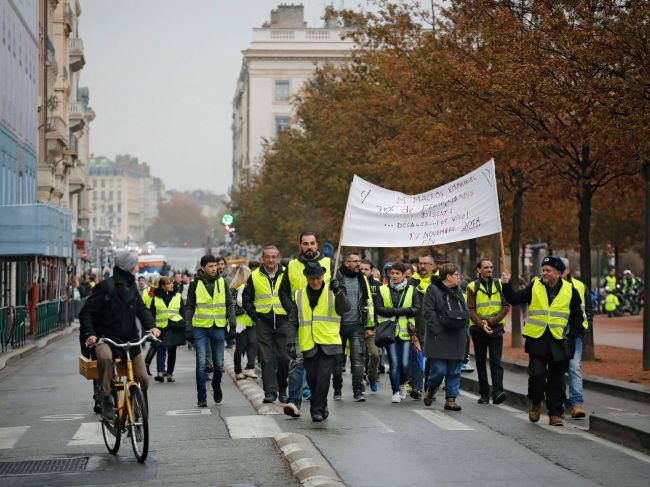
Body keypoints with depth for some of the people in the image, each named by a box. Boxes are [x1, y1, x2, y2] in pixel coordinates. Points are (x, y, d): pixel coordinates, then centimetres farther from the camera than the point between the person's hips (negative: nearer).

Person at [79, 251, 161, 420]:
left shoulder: (131, 286, 9)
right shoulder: (106, 287, -12)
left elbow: (141, 308, 11)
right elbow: (86, 312, -11)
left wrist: (151, 326, -9)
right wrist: (89, 334, -25)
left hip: (129, 339, 6)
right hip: (106, 338, -6)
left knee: (143, 378, -2)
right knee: (105, 357, -40)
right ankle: (106, 399, -27)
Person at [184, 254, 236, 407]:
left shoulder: (222, 282, 6)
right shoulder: (195, 284, 0)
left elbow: (229, 303, 12)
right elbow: (189, 307, 4)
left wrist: (231, 319, -5)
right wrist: (188, 327, -3)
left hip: (218, 328, 2)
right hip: (200, 327, -2)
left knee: (219, 364, 6)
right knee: (201, 363, -8)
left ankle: (216, 386, 35)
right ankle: (202, 397, -1)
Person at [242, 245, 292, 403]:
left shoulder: (286, 275, 4)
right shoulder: (255, 276, 6)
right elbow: (246, 300, 12)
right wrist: (255, 316, 1)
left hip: (282, 322, 0)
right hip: (263, 323, 0)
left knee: (284, 357, 0)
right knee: (267, 358, -4)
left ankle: (282, 389, 15)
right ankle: (270, 391, -2)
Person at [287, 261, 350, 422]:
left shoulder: (332, 292, 3)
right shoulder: (299, 295, 9)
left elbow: (344, 308, -13)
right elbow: (293, 320, 11)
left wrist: (338, 292, -28)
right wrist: (291, 342, 3)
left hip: (329, 344, -3)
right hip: (308, 345, 3)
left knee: (323, 378, -11)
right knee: (312, 379, 6)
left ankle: (317, 409, -1)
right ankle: (321, 407, 26)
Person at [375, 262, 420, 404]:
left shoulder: (411, 290, 8)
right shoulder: (383, 290, 8)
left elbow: (417, 309, -1)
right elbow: (378, 308, -3)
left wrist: (396, 311, -13)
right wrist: (403, 311, -12)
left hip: (406, 332, 0)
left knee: (405, 364, -4)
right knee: (394, 363, -4)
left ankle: (402, 384, 24)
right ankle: (396, 392, 7)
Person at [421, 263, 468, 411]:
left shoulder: (458, 291, 18)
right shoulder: (433, 290, -5)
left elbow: (465, 312, 24)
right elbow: (428, 313, -12)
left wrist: (464, 330, 12)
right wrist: (438, 331, -16)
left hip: (457, 339, 7)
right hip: (439, 339, -7)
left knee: (454, 371, 5)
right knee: (439, 369, -9)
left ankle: (450, 399, 12)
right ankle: (431, 389, 19)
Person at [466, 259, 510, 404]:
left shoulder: (499, 284, 5)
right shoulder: (472, 287, 2)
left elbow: (506, 306, 0)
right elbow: (471, 309, -4)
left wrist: (492, 322, -11)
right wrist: (482, 325, -18)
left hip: (496, 328, 0)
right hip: (478, 329, 0)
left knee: (496, 361, -10)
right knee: (481, 362, 6)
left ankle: (497, 392, -18)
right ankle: (484, 394, 12)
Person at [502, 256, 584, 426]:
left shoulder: (569, 290, 4)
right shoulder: (534, 286, 3)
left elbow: (577, 315, 12)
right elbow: (515, 299, -4)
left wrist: (573, 333, 1)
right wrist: (507, 285, -19)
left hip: (559, 341, 1)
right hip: (537, 339, -1)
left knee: (556, 380, 6)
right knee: (536, 374, -10)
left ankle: (555, 413, 14)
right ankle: (536, 404, 15)